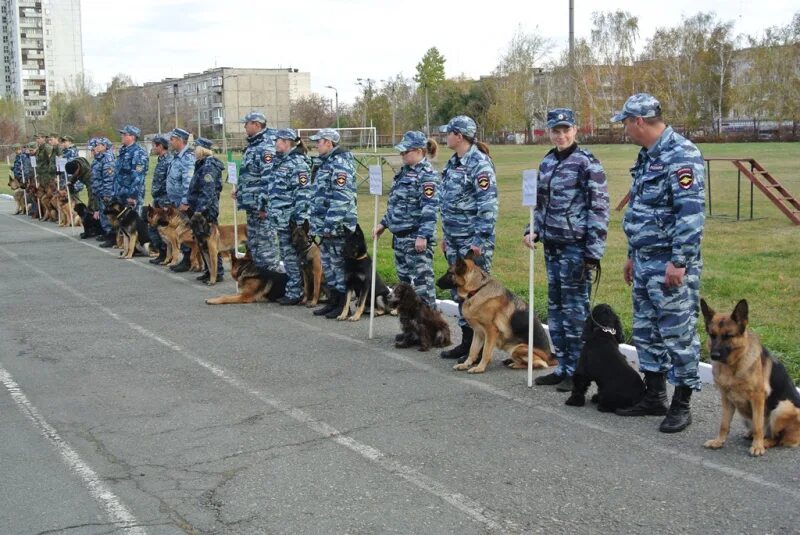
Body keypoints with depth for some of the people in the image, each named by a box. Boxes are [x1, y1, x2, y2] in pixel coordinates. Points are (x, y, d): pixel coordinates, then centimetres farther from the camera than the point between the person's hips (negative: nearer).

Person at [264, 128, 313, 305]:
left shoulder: (298, 163, -14)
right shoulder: (281, 161, 14)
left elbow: (304, 193, -19)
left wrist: (300, 220, -21)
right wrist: (266, 206, 20)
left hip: (291, 220, -9)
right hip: (281, 219, 9)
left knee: (292, 257, -2)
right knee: (287, 256, 14)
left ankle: (295, 293, 6)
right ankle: (291, 290, 22)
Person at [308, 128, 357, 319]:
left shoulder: (340, 165, -17)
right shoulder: (326, 162, 15)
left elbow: (341, 198, -23)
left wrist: (330, 225, -24)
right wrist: (319, 223, 19)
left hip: (337, 226, -10)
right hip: (326, 224, 10)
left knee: (340, 264, -1)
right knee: (328, 264, 15)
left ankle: (343, 305, 6)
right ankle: (333, 301, 23)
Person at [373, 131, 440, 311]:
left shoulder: (427, 175, -13)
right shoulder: (405, 171, 15)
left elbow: (430, 208, -20)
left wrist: (423, 235, -25)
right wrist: (383, 224, 20)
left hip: (416, 237, -10)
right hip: (399, 234, 10)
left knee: (421, 278, -7)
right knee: (403, 278, 15)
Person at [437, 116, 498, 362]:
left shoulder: (479, 164, -14)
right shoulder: (454, 162, 13)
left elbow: (488, 205, -19)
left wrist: (480, 240, -21)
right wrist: (445, 236, 20)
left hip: (473, 240, -9)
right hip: (455, 240, 9)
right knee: (460, 291, 14)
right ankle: (467, 341, 23)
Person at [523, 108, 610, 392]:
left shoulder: (587, 163, -9)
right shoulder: (546, 163, 13)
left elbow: (599, 209, -12)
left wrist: (593, 252, -17)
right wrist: (533, 231, 6)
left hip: (575, 248, -8)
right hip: (552, 247, 8)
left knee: (575, 310, -3)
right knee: (555, 308, 12)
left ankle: (577, 371, 7)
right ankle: (563, 367, 23)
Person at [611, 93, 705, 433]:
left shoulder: (681, 155, -17)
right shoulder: (648, 156, 14)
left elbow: (692, 212, -23)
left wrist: (679, 262, -25)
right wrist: (633, 256, 23)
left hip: (671, 265, -10)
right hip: (645, 264, 10)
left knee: (678, 335, -1)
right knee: (646, 332, 16)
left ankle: (681, 405, 10)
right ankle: (654, 397, 27)